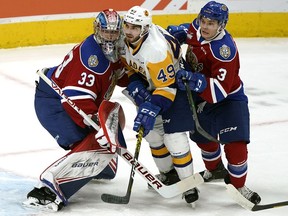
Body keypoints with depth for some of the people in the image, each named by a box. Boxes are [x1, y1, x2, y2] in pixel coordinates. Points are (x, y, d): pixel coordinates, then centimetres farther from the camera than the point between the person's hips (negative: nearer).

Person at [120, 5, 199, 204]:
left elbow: (167, 87, -33)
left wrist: (151, 109, -38)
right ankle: (168, 173, 30)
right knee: (152, 132, 10)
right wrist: (134, 84, -11)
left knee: (174, 137, -14)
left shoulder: (157, 49, -37)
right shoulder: (125, 39, -13)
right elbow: (130, 65, 6)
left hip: (175, 84, -8)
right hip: (150, 84, 8)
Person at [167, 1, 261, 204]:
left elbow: (221, 89, -38)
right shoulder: (196, 28, -14)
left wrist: (196, 81, -50)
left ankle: (239, 186, -1)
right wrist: (177, 31, -3)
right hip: (201, 96, 7)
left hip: (228, 98, -7)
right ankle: (215, 169, 47)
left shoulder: (225, 50, -34)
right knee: (202, 136, 21)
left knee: (235, 142, -16)